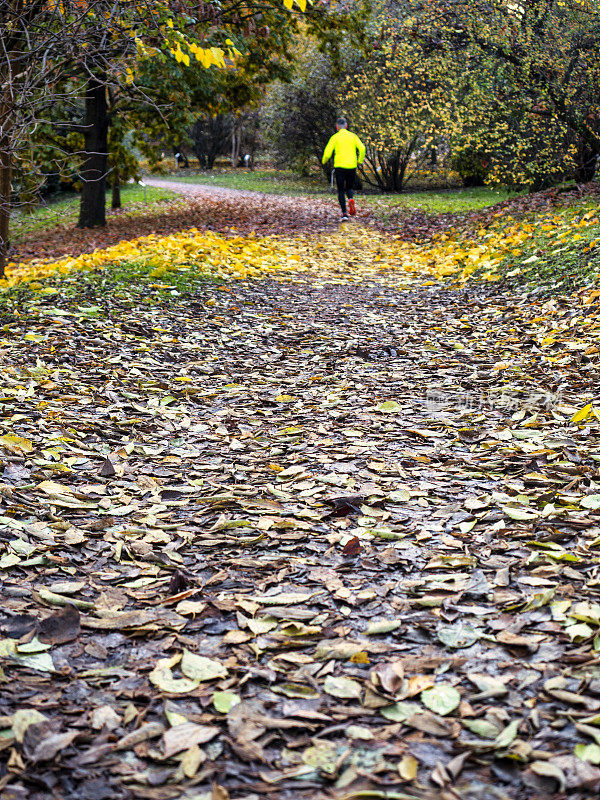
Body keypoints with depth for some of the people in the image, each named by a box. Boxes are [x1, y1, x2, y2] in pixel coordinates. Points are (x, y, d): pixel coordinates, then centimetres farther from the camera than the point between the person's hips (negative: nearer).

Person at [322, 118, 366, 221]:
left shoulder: (335, 137, 1)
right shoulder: (353, 136, 8)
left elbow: (328, 152, -6)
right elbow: (362, 148, -4)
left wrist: (324, 161, 14)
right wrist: (360, 161, 9)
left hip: (339, 166, -2)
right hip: (352, 166, 2)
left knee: (341, 190, 5)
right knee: (349, 188, 18)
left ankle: (344, 213, -7)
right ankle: (351, 199, -17)